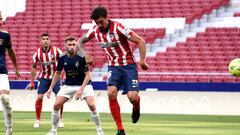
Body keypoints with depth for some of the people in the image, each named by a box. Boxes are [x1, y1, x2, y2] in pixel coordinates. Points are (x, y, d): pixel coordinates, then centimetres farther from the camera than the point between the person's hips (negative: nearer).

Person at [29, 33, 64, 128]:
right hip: (43, 78, 1)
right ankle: (38, 120, 3)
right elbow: (34, 67, 3)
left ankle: (60, 120, 7)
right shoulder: (37, 53, -9)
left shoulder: (56, 51, -14)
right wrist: (32, 82, 3)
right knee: (39, 98, -10)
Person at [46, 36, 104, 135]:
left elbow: (87, 75, -16)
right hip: (68, 85, 4)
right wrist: (51, 88, 6)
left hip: (84, 84, -3)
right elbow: (57, 73, 9)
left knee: (92, 105, -22)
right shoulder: (62, 58, -7)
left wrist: (81, 89, -26)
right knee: (56, 105, -10)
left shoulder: (82, 57, -19)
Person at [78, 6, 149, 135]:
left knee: (132, 96, -17)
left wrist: (142, 61, -25)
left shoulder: (118, 28, -21)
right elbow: (80, 41, 12)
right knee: (111, 93, -19)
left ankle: (136, 107, 26)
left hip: (128, 65, -4)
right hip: (113, 66, 4)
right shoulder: (95, 30, -4)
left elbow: (140, 41, -18)